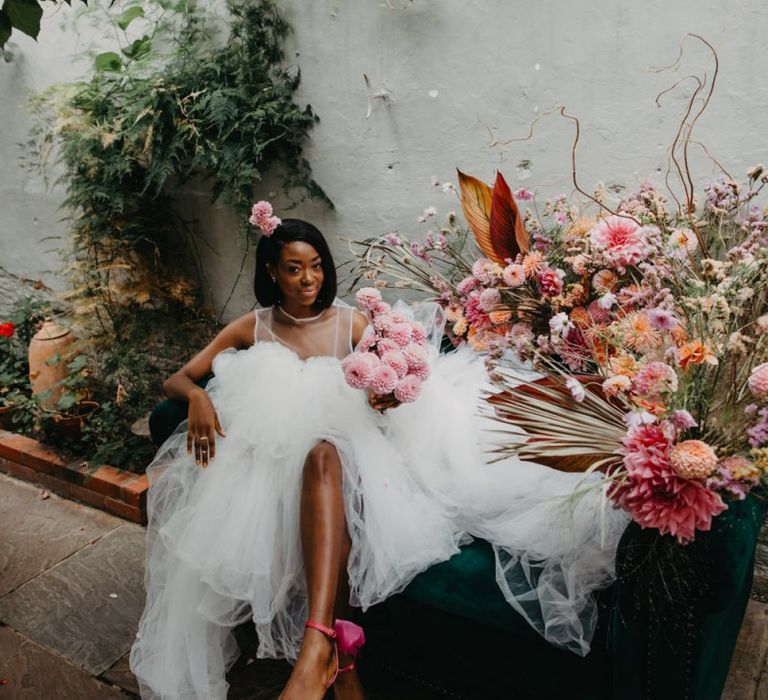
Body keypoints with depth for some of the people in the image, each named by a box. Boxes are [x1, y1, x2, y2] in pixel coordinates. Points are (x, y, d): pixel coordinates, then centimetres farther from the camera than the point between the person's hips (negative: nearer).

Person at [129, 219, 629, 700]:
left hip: (345, 437, 0)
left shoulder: (352, 323, 14)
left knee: (324, 454, -38)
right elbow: (177, 379, 13)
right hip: (276, 451, 0)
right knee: (323, 455, -38)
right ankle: (340, 657, -40)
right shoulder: (252, 328, 14)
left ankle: (317, 648, -50)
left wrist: (390, 390, -17)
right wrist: (197, 397, -13)